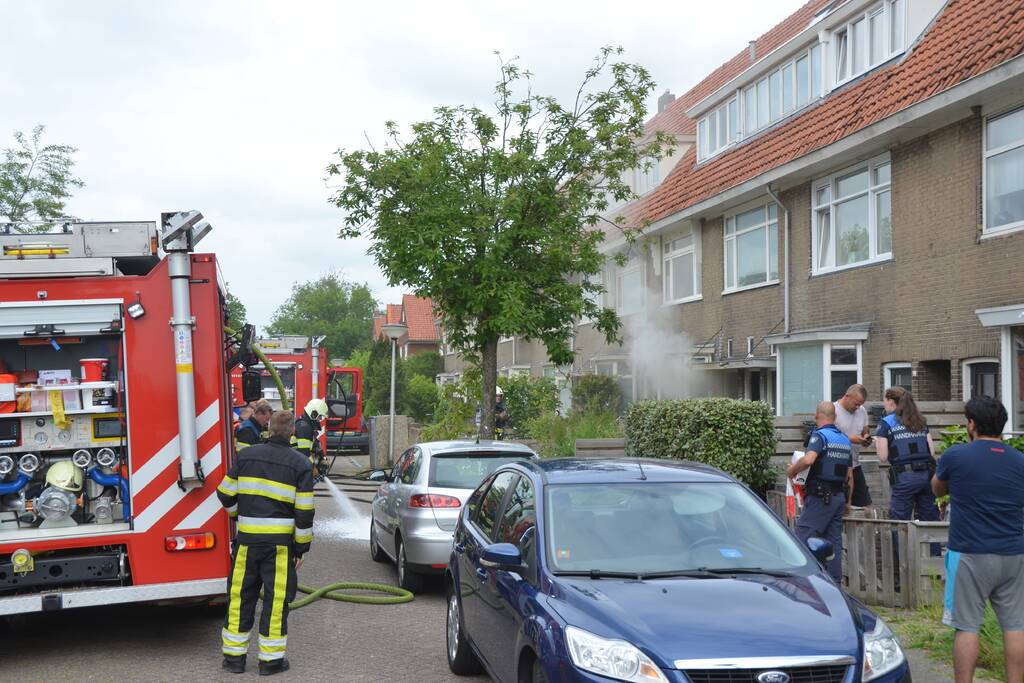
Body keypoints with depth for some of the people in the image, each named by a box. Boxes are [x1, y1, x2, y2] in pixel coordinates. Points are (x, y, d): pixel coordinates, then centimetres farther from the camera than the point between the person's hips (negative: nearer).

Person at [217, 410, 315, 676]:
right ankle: (271, 659, 10)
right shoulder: (300, 465, -4)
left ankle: (234, 655, 18)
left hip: (247, 539, 2)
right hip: (280, 541, -2)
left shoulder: (246, 455, 2)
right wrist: (302, 547, 1)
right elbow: (304, 511, -7)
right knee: (276, 599, 5)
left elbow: (226, 494, 6)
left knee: (241, 596, 12)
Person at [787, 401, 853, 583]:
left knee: (803, 536, -6)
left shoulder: (819, 435, -10)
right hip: (839, 496, 8)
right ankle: (835, 583, 11)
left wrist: (792, 470, -11)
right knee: (834, 541, 10)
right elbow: (849, 475, 18)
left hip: (820, 495, -8)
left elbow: (808, 459, -27)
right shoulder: (845, 440, 15)